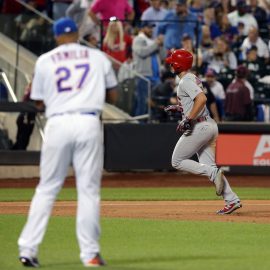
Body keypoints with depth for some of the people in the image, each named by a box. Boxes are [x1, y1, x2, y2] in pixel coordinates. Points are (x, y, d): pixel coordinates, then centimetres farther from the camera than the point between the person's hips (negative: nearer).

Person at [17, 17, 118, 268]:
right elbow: (113, 95, 15)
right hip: (89, 123, 0)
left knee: (47, 188, 7)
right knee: (88, 189, 3)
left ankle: (27, 248, 3)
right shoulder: (98, 57, 11)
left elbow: (39, 102, 12)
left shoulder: (45, 61, 9)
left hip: (57, 123, 0)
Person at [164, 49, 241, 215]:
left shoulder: (186, 81, -12)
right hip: (210, 125, 10)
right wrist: (178, 108, 27)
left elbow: (202, 98, -27)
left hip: (199, 126, -10)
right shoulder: (194, 79, 19)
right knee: (208, 166, 8)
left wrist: (188, 119, -26)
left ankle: (213, 173, -14)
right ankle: (232, 200, -1)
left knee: (177, 161, 0)